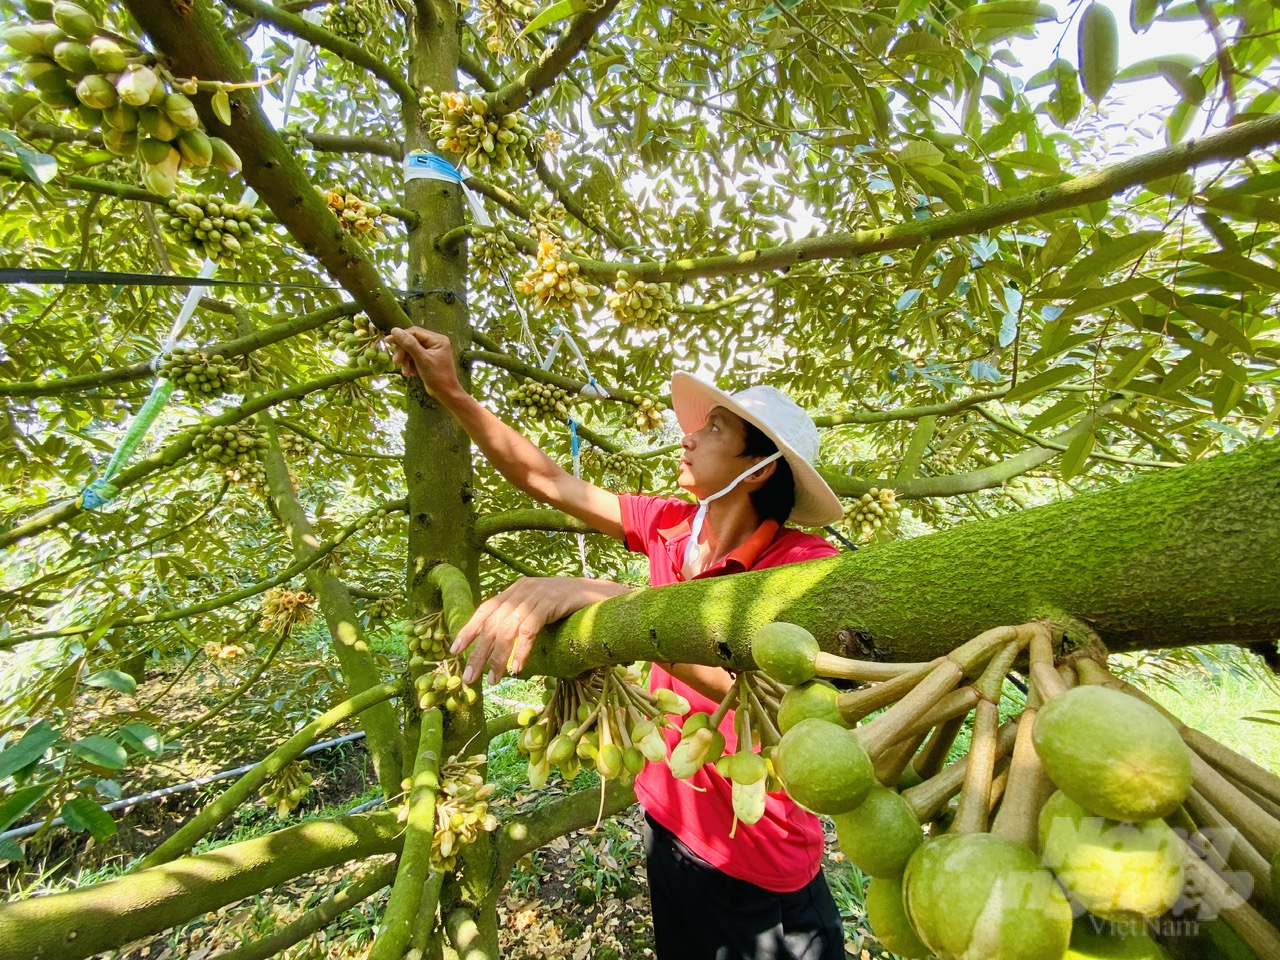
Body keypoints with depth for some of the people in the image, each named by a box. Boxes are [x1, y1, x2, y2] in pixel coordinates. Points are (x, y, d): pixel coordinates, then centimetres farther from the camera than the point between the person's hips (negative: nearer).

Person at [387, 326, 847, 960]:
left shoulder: (808, 563, -24)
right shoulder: (669, 526, -9)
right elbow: (546, 480, -5)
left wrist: (599, 594, -49)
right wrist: (451, 394, -6)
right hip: (667, 819, 5)